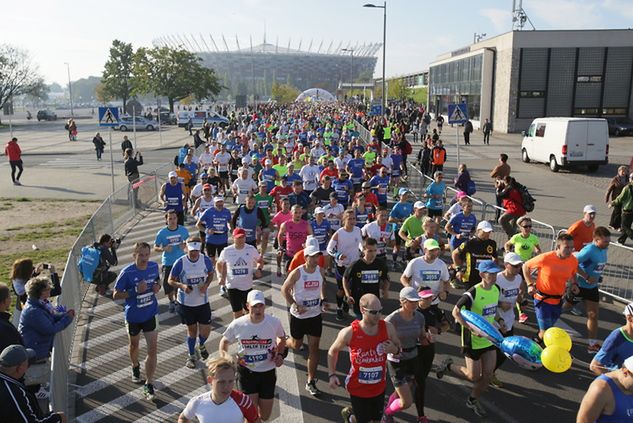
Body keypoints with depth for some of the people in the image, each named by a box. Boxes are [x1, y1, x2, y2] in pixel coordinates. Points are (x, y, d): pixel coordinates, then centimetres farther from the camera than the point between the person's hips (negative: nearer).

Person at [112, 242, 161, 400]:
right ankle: (135, 368, 54)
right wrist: (136, 291, -28)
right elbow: (116, 295, -15)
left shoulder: (154, 266, -9)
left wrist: (158, 286, -10)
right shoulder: (127, 272, -21)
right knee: (134, 345, 23)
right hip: (133, 316, -1)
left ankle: (149, 386, 6)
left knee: (153, 349, -4)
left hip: (151, 314, 2)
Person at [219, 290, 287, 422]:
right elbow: (224, 341, 4)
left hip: (268, 372, 1)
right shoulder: (237, 325, -15)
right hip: (246, 371, -1)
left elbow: (282, 337, 8)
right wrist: (224, 354, -15)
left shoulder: (274, 322, -15)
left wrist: (280, 354, -8)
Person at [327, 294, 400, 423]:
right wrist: (332, 375, -9)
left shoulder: (388, 328, -15)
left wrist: (394, 350, -20)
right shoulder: (349, 332, -21)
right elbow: (332, 351, -3)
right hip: (358, 388, -3)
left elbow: (398, 348, 2)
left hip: (379, 387, 3)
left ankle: (352, 412, 50)